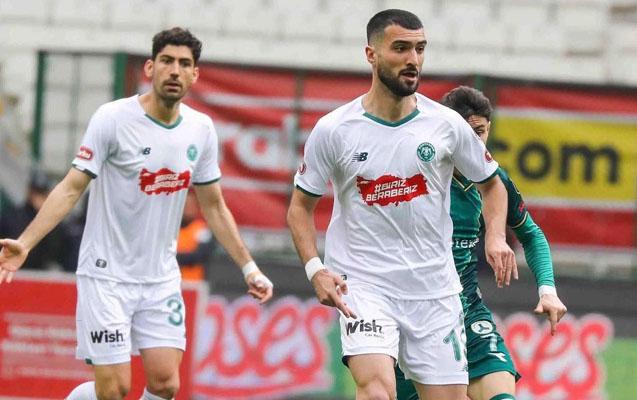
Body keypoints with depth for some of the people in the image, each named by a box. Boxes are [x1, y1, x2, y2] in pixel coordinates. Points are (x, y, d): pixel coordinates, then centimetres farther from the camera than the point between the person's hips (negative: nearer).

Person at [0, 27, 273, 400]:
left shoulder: (201, 130, 3)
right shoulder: (113, 119, -12)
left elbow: (214, 207, 14)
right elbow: (71, 188, -12)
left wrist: (249, 268, 12)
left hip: (162, 281, 5)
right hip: (107, 275, -5)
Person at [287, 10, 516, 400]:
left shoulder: (447, 125, 0)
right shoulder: (333, 130, -4)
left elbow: (491, 182, 16)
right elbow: (301, 206, 7)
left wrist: (496, 236, -2)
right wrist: (315, 269, -9)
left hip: (435, 289, 3)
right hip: (363, 284, -3)